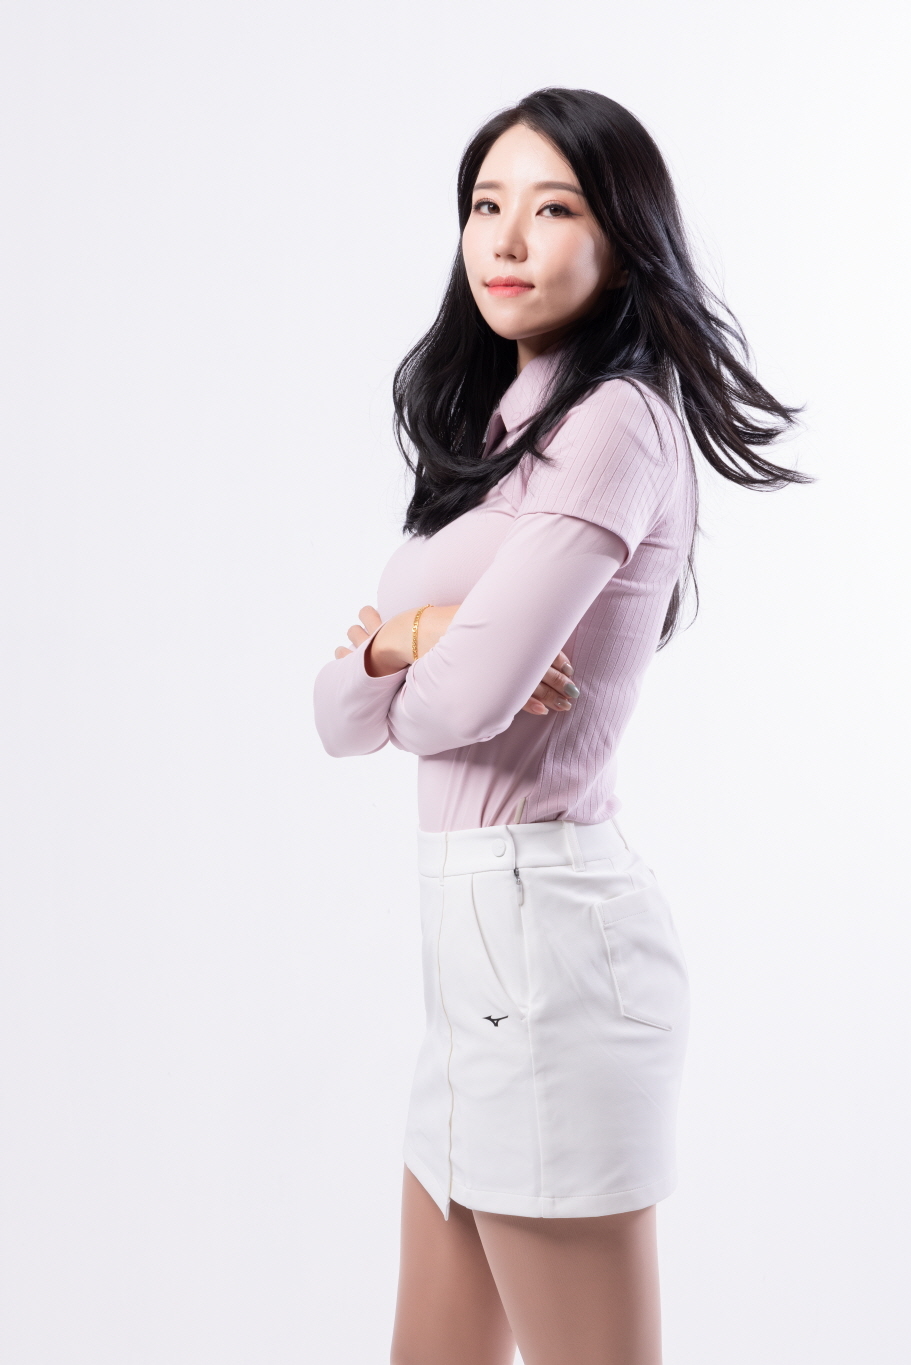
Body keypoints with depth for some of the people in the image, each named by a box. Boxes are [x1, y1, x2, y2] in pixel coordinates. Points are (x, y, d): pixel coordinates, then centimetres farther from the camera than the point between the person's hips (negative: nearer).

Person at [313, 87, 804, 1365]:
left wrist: (390, 659, 2)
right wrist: (409, 637, -12)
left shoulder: (613, 421, -12)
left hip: (541, 922, -9)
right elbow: (339, 715, 11)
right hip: (480, 925, 9)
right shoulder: (497, 435, 16)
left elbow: (460, 700, -21)